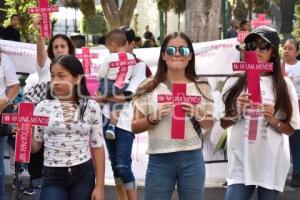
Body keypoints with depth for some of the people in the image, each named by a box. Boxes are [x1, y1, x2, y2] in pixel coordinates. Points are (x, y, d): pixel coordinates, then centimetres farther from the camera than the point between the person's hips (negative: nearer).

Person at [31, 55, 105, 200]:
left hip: (84, 176, 1)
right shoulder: (43, 107, -1)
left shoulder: (91, 107, -1)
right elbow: (35, 146, 5)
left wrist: (100, 186, -2)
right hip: (53, 177, -1)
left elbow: (97, 147, 2)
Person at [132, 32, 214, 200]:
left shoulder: (201, 86, 5)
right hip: (159, 159, -1)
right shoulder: (149, 88, 1)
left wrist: (197, 115, -9)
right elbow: (135, 127, 4)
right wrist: (153, 118, -14)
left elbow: (209, 125, 11)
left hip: (192, 158, 1)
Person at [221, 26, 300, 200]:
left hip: (273, 164, 0)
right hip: (241, 161, 0)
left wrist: (273, 120, -15)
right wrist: (236, 112, -11)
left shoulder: (284, 85, 0)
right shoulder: (235, 82, 2)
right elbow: (223, 124, 8)